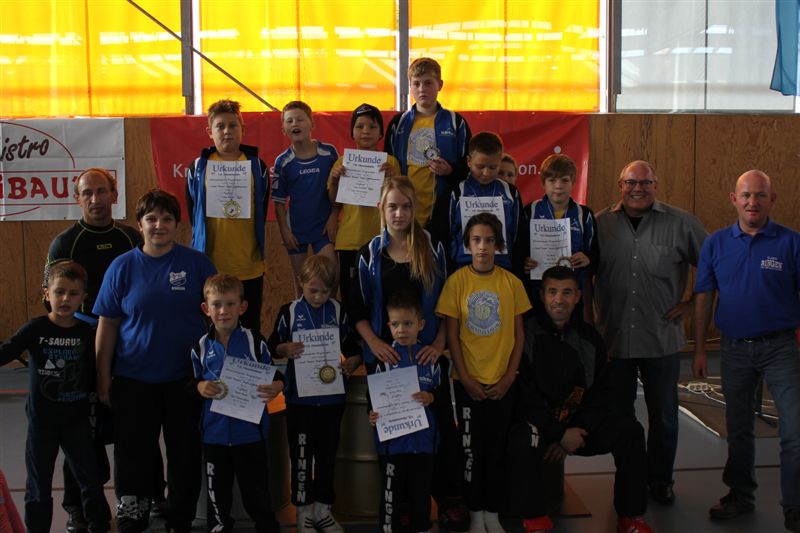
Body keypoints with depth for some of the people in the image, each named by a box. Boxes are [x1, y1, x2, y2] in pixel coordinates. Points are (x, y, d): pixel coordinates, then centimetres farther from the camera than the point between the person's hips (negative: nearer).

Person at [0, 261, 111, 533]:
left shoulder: (87, 333, -3)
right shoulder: (36, 329, -10)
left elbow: (95, 372, 4)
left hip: (77, 421, 2)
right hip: (41, 421, -2)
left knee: (90, 480, 13)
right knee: (39, 486, 9)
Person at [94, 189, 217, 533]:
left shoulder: (197, 264, -3)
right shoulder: (122, 267, -2)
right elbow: (107, 326, 1)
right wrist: (103, 379, -1)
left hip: (185, 377, 0)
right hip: (133, 379, 0)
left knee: (185, 453, 10)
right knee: (133, 454, 8)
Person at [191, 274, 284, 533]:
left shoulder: (255, 341, -7)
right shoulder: (201, 347, 0)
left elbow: (275, 376, -2)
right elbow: (194, 381, 10)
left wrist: (274, 388, -23)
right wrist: (200, 387, -12)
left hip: (249, 430, -2)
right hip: (214, 431, 2)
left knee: (256, 490, 8)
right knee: (217, 488, 16)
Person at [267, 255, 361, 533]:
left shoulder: (338, 311, 1)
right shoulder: (289, 312, -3)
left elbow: (353, 347, 7)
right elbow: (271, 346, 3)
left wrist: (352, 362, -14)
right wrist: (285, 349, -17)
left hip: (332, 397, 2)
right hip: (300, 398, -2)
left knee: (327, 454, 12)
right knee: (301, 456, 5)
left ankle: (322, 508, 26)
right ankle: (303, 510, 20)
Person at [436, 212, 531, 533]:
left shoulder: (512, 282, -1)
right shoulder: (457, 281, -6)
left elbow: (519, 333, 3)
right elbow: (452, 334, -4)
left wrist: (509, 377, -5)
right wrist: (466, 379, -9)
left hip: (502, 383, 1)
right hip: (468, 382, -1)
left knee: (497, 448, 9)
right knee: (471, 449, 7)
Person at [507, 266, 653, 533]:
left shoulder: (589, 337, 5)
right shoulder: (526, 334, -10)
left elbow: (604, 392, 4)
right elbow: (523, 396, -13)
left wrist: (577, 430, -11)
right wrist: (560, 434, -17)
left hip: (581, 423, 4)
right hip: (538, 423, -4)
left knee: (630, 430, -17)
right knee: (522, 441, -36)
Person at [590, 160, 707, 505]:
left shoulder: (681, 223, -2)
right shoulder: (600, 224, 1)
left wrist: (692, 304, 2)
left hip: (662, 338, -1)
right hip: (614, 338, 1)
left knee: (664, 415, 9)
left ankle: (660, 480, 27)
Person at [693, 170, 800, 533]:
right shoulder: (716, 244, 2)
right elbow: (703, 298, 5)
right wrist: (699, 350, 2)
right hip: (734, 349, 3)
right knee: (738, 428, 16)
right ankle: (740, 495, 33)